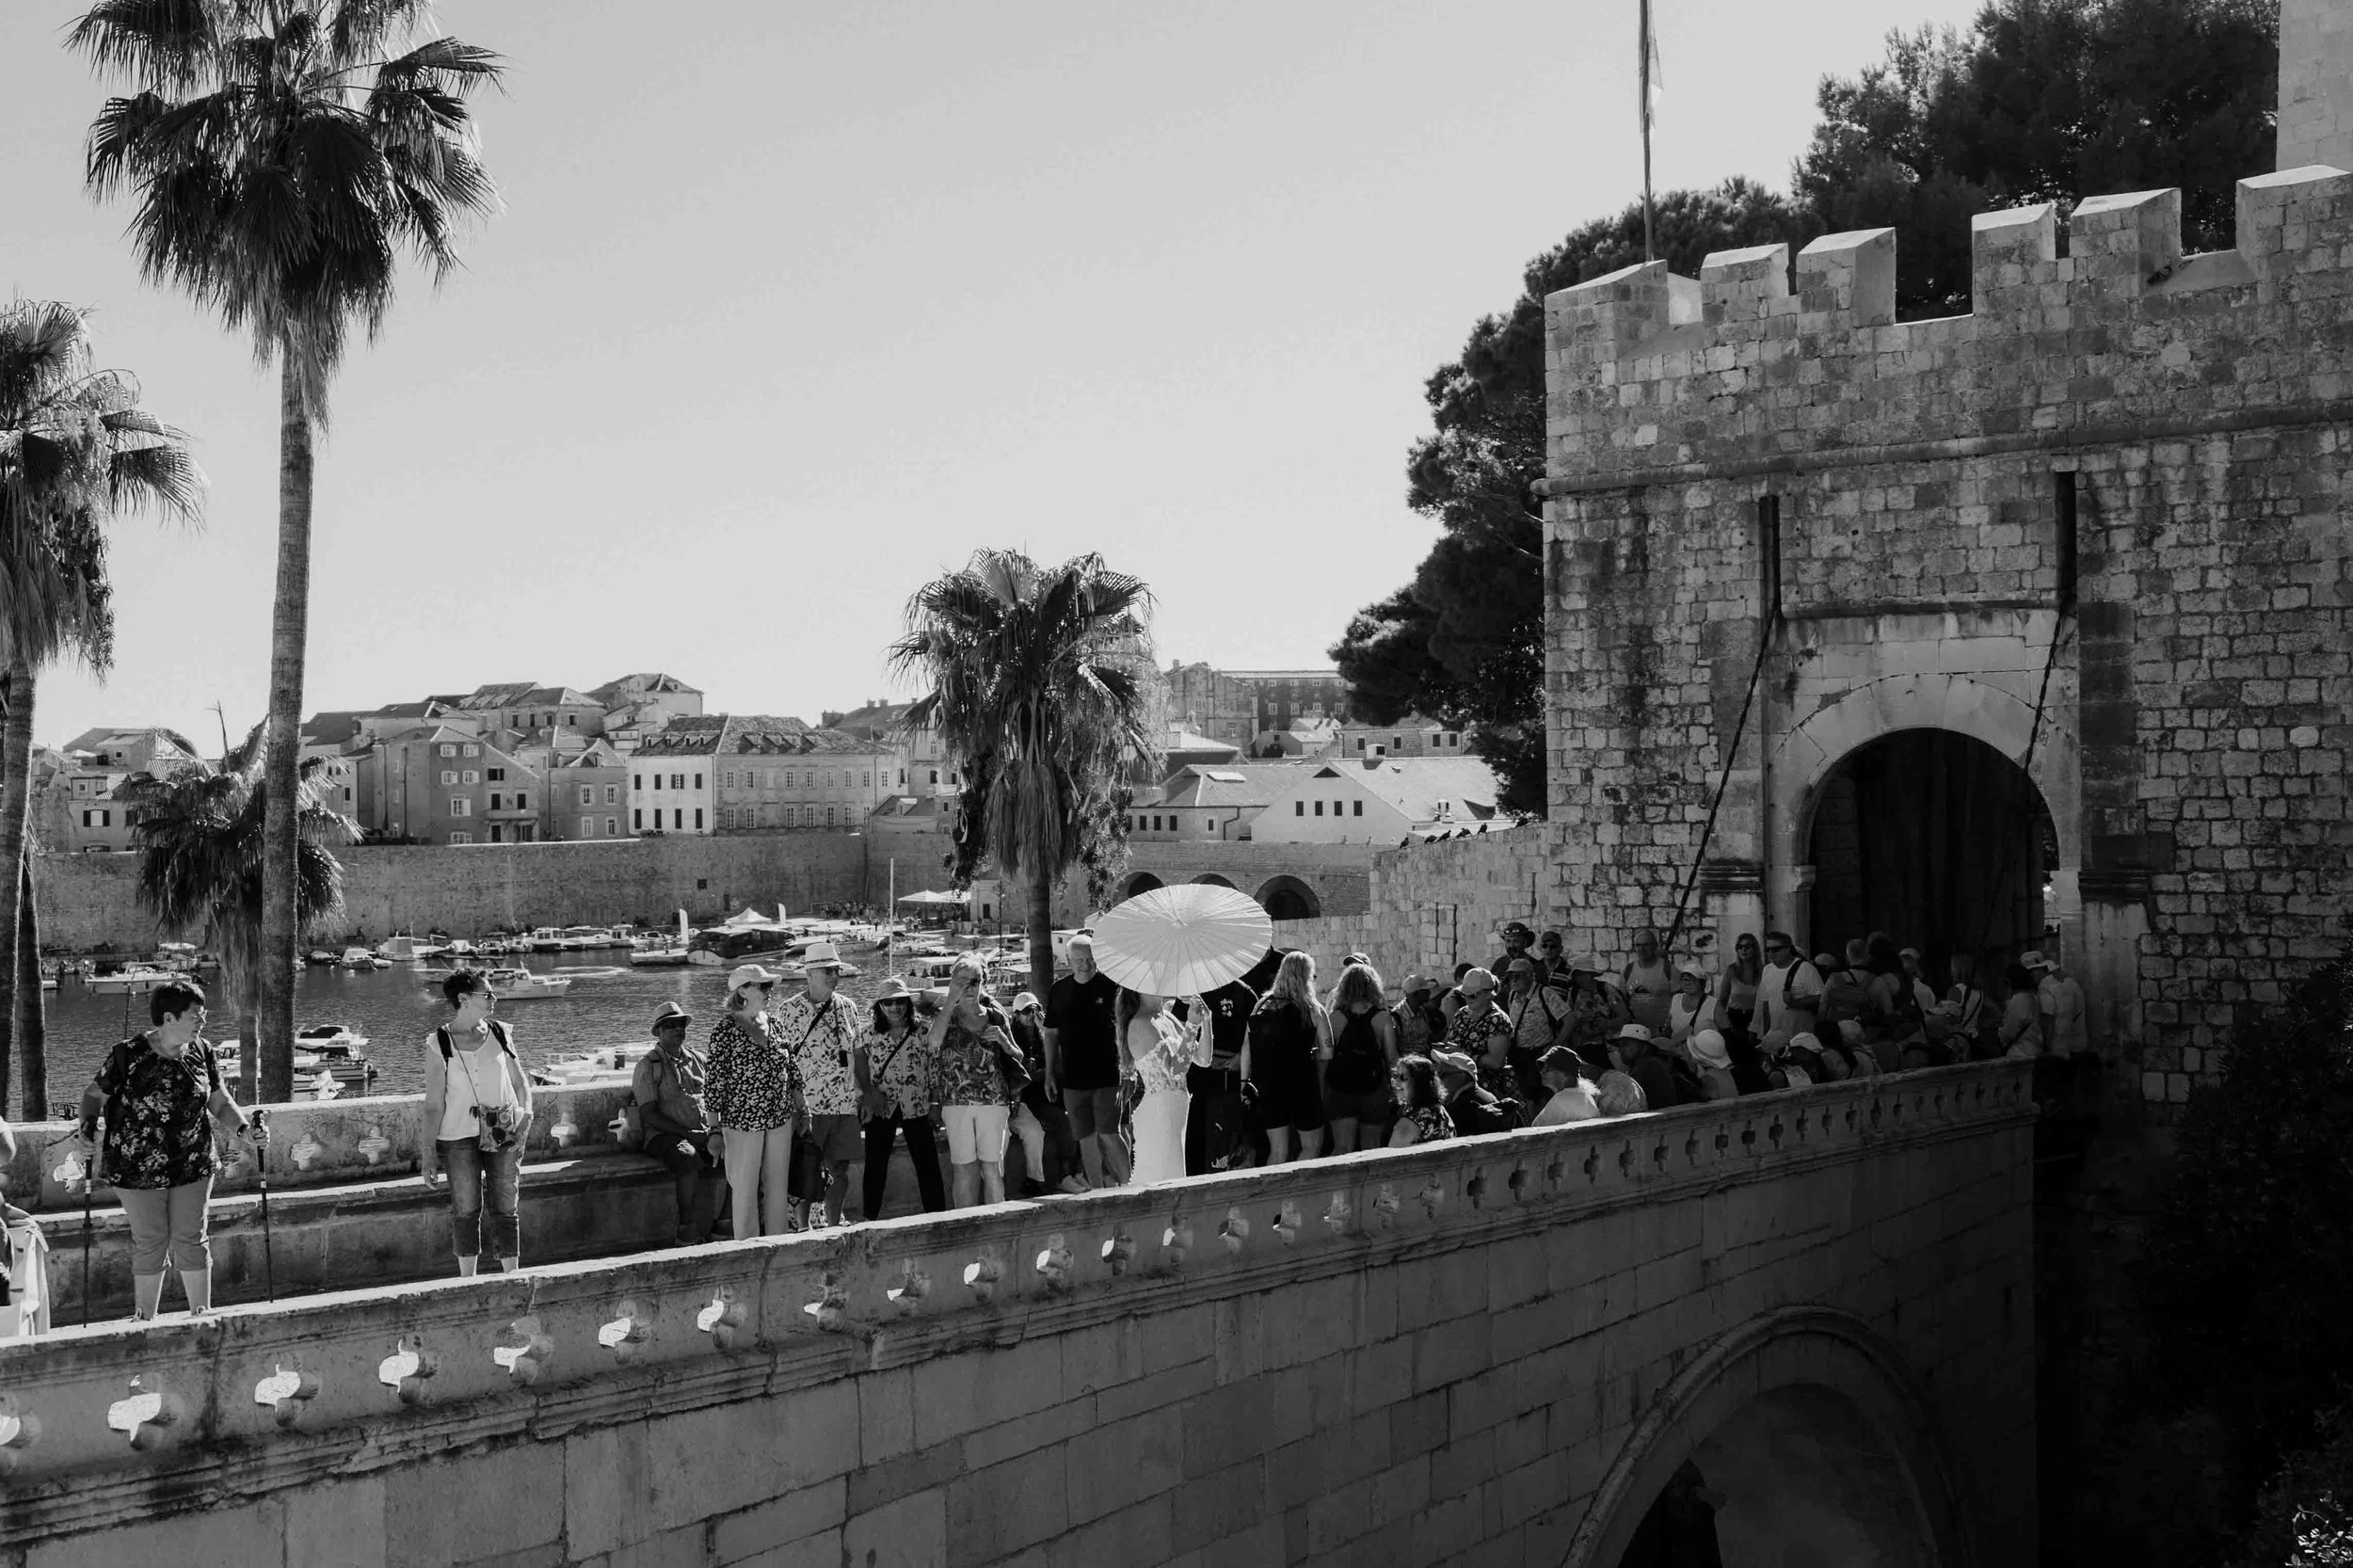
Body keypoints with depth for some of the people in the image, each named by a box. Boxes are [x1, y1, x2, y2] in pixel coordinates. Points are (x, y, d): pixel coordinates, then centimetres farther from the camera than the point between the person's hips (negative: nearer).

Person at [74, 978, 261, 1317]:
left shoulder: (202, 1051, 0)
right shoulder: (128, 1055, -13)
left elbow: (220, 1102, 7)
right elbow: (94, 1094, 0)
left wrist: (242, 1130, -9)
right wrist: (87, 1128, -18)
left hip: (193, 1167, 3)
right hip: (138, 1171, -3)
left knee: (190, 1241, 7)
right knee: (150, 1245, 5)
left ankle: (202, 1316, 19)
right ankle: (146, 1321, 21)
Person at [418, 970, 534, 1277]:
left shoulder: (500, 1035, 5)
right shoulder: (439, 1044, -3)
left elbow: (520, 1081, 13)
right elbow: (434, 1103, -3)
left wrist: (526, 1115, -5)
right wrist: (429, 1152, -5)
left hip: (505, 1135, 2)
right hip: (459, 1136, -2)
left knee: (507, 1209, 2)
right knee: (466, 1210, 2)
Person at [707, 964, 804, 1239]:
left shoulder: (772, 1023, 8)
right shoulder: (725, 1029, -9)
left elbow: (792, 1070, 15)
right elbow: (716, 1080, -10)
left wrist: (798, 1110, 13)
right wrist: (715, 1130, -11)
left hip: (780, 1119, 5)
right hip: (742, 1120, -5)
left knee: (778, 1186, 10)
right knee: (745, 1189, 2)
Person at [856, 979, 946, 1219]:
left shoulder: (922, 1033, 2)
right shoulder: (870, 1036, 3)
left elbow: (934, 1070, 3)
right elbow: (861, 1068, -4)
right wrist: (869, 1092, -20)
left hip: (917, 1107, 0)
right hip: (880, 1108, 0)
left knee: (927, 1164, 0)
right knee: (875, 1165, 5)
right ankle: (870, 1220, 12)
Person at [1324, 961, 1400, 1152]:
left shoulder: (1333, 1017, -3)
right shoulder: (1383, 1018, -4)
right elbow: (1392, 1059, -3)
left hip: (1339, 1089, 0)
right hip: (1373, 1090, 0)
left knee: (1342, 1149, -1)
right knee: (1371, 1151, 12)